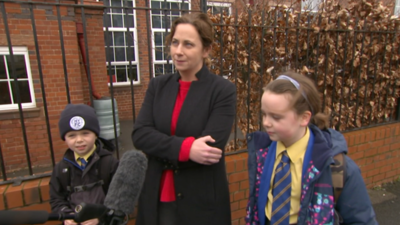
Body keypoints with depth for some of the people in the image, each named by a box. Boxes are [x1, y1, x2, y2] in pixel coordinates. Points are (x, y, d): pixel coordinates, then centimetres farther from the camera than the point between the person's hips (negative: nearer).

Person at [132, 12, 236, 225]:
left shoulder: (223, 90, -11)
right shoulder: (158, 85, 1)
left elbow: (208, 150, -19)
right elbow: (139, 135, -9)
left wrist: (163, 152, -12)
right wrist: (185, 147, -22)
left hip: (201, 202, -3)